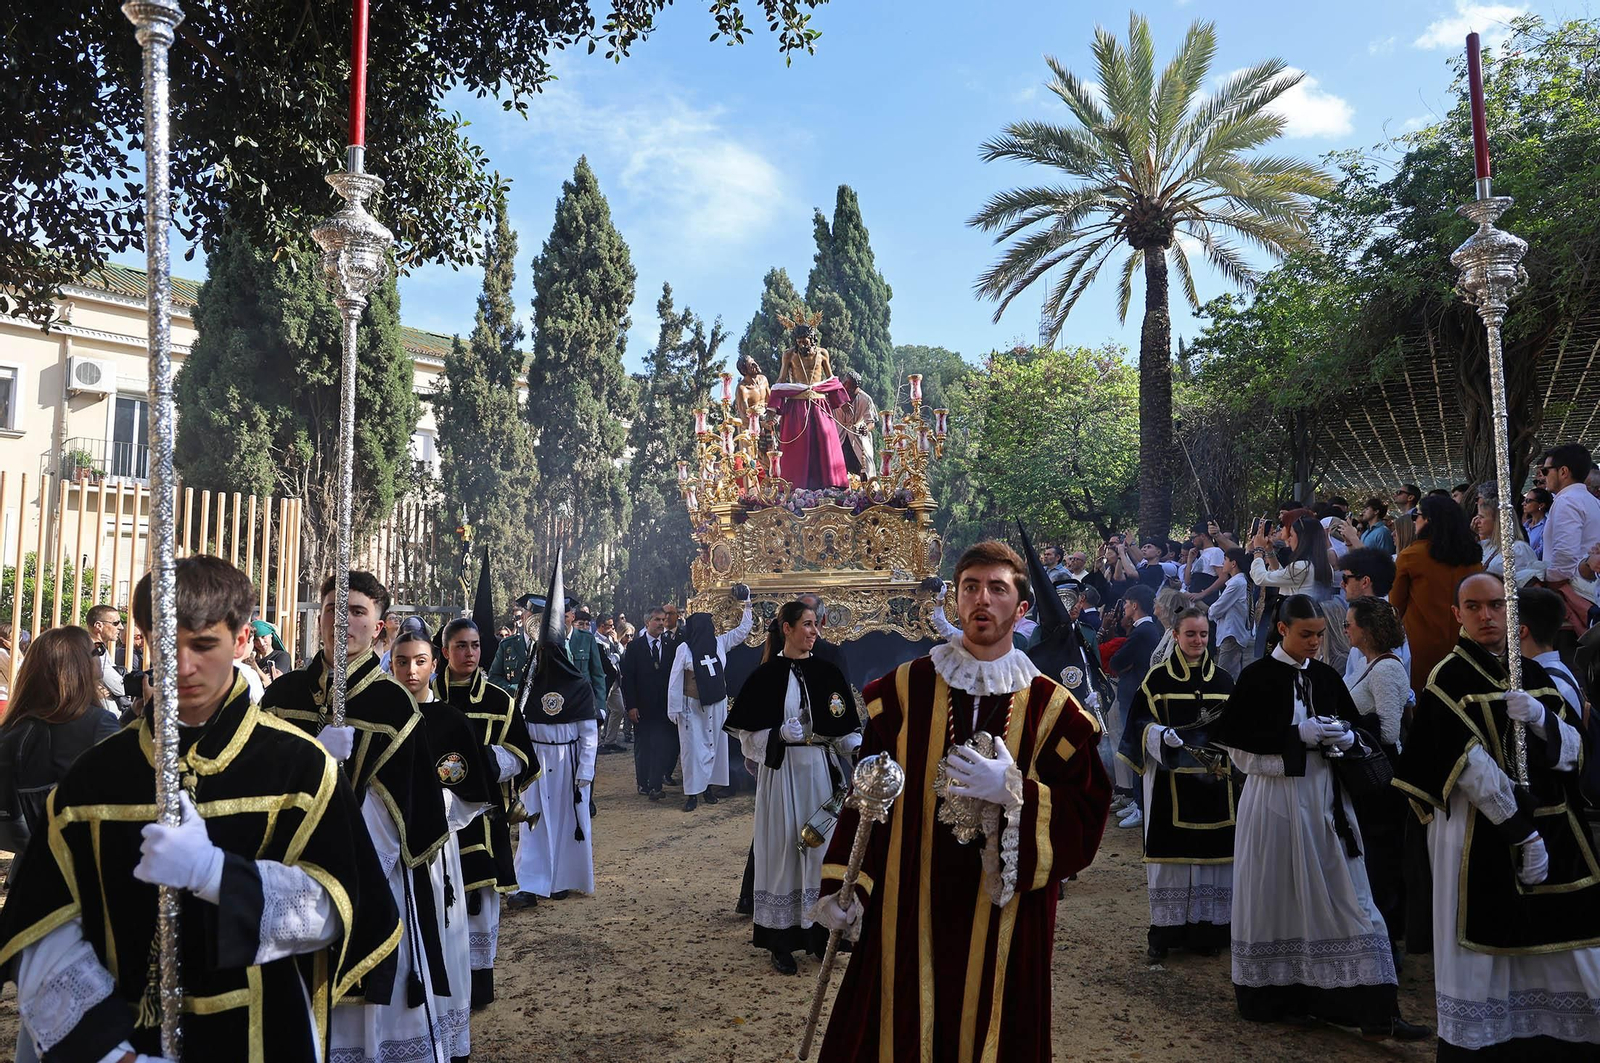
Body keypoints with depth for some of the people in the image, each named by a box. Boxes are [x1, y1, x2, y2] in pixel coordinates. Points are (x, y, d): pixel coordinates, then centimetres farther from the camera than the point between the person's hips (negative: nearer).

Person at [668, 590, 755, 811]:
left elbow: (743, 630, 8)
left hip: (717, 704, 5)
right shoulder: (684, 649, -9)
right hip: (693, 705, -5)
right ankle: (692, 792, 4)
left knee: (715, 744, 9)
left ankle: (709, 785, 19)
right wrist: (674, 709, -10)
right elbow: (675, 681, -7)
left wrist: (747, 604, 2)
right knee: (693, 747, -1)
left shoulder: (720, 643, 3)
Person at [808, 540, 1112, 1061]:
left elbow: (1086, 812, -4)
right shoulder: (905, 688, 0)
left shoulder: (1051, 706, -1)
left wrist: (1015, 793, -19)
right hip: (907, 912, 0)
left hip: (1002, 918, 0)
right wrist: (844, 883, -4)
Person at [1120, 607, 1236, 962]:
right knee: (1171, 852, 0)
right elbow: (1141, 723, -2)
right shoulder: (1158, 677, 1)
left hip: (1214, 777, 3)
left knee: (1211, 850, 4)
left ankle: (1206, 929, 16)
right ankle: (1164, 932, 9)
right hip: (1170, 777, -3)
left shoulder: (1223, 680, 10)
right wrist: (1162, 736, -20)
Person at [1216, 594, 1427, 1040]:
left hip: (1323, 797, 4)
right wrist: (1298, 734, -18)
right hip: (1274, 798, -4)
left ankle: (1374, 1007, 6)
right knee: (1278, 898, 6)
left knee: (1344, 898, 3)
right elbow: (1237, 742, -11)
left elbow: (1351, 731, 14)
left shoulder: (1326, 676, 7)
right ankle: (1277, 995, 22)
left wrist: (1344, 738, -9)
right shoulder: (1256, 677, -8)